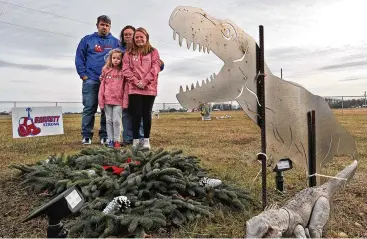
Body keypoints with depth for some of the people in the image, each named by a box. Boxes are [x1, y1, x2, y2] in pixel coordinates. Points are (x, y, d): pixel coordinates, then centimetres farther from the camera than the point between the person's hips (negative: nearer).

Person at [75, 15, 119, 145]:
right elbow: (79, 58, 5)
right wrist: (83, 75, -4)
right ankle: (86, 136, 7)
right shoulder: (87, 40, 8)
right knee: (89, 108, 0)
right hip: (90, 80, -1)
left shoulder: (115, 42, 9)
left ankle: (105, 136, 11)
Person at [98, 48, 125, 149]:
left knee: (116, 120, -2)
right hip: (107, 100, 2)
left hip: (118, 100, -2)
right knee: (109, 120, 7)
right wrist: (101, 101, 1)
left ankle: (117, 140, 8)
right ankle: (110, 140, 15)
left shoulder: (123, 72, 2)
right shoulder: (106, 71, 7)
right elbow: (102, 86, 6)